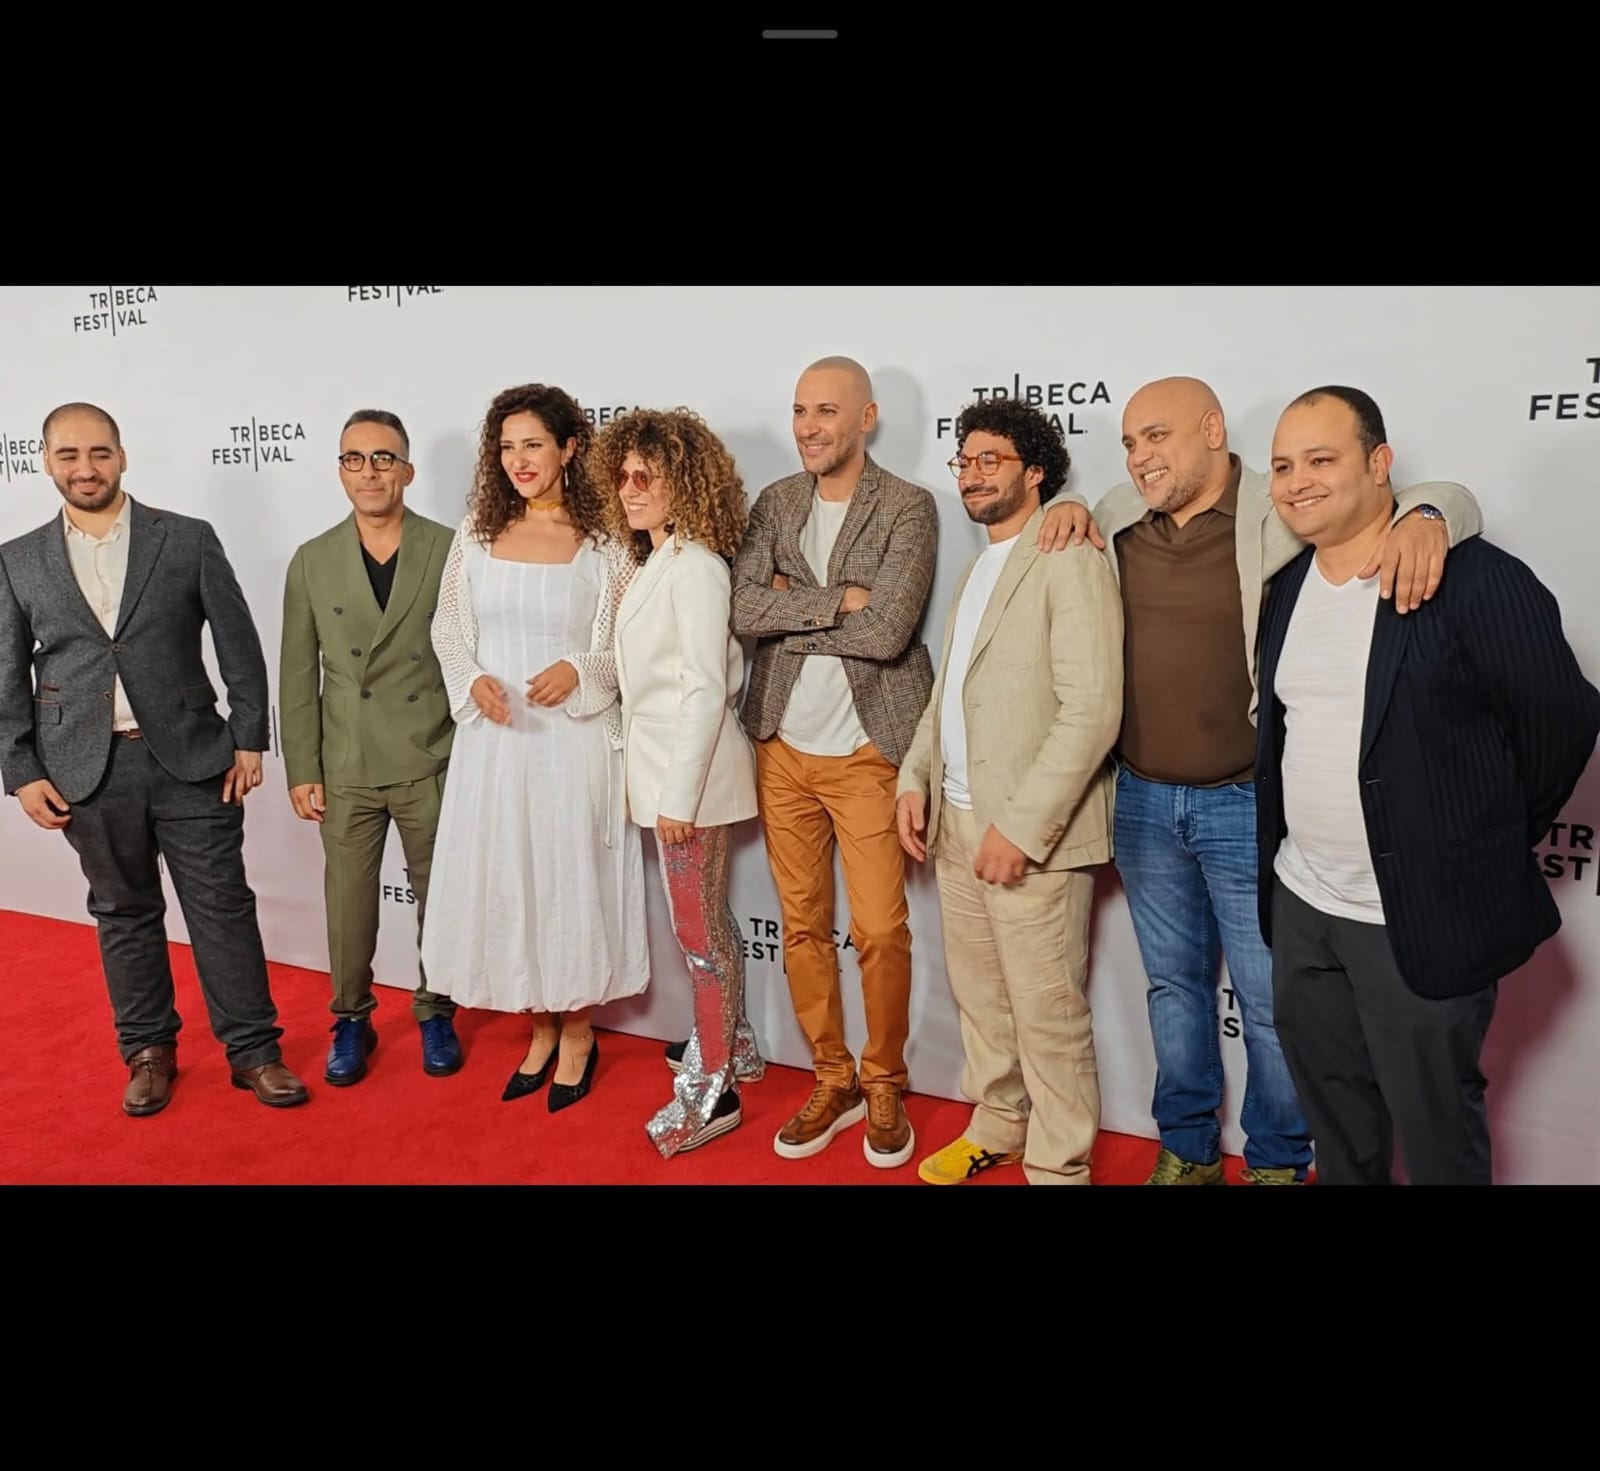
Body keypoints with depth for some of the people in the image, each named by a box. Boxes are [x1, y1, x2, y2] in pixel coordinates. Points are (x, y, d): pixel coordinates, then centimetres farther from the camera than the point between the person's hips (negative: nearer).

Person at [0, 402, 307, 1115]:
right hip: (88, 772, 2)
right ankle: (148, 1051, 27)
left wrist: (249, 739, -2)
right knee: (124, 912, 12)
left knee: (223, 906, 3)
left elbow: (239, 647, 1)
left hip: (191, 761, -1)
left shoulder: (189, 540, 1)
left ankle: (253, 1049, 14)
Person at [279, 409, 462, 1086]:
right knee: (348, 900, 11)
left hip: (432, 765, -1)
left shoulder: (450, 551, -5)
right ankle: (351, 1019, 30)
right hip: (346, 770, 2)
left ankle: (435, 1012, 31)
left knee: (439, 896, 11)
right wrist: (301, 770, 1)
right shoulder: (312, 561, 2)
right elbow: (297, 676, 4)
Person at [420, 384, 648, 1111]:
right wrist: (473, 681, -9)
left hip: (573, 738, -3)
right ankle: (541, 1030, 29)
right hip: (493, 739, 4)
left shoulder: (605, 540, -5)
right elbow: (447, 628, 10)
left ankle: (578, 1036, 24)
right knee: (505, 880, 10)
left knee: (572, 878, 5)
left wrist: (579, 673, -20)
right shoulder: (477, 531, 6)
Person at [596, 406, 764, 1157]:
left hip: (691, 773, -9)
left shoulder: (694, 565, -16)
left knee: (697, 928, 1)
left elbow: (707, 689, -20)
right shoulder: (656, 562, 11)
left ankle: (711, 1090, 14)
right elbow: (658, 673, 10)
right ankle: (727, 1045, 34)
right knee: (709, 919, 19)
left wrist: (679, 794, -20)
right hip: (663, 765, 9)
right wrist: (664, 785, 8)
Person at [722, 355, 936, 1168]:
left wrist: (789, 610, -10)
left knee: (880, 931, 1)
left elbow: (887, 630, -20)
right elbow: (742, 610, -8)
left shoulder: (908, 507, -7)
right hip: (784, 748, 4)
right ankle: (831, 1080, 28)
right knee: (802, 926, 11)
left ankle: (884, 1085, 23)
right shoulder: (774, 503, 6)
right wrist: (837, 599, -16)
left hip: (867, 751, -4)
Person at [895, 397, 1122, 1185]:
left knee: (1047, 1014, 3)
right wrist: (916, 778, 8)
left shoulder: (1068, 560, -12)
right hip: (956, 824, 8)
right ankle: (996, 1128, 37)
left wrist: (1021, 825, -21)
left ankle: (1057, 1165, 20)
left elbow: (1092, 709, -19)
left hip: (1029, 833, -8)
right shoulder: (976, 569, 17)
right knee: (978, 996, 19)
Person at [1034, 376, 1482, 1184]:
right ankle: (1187, 1149, 36)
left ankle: (1278, 1162, 30)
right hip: (1142, 800, 5)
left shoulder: (1284, 518, -12)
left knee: (1270, 1003, 8)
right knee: (1173, 984, 18)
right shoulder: (1118, 520, 2)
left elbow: (1449, 500, -10)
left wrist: (1425, 517, -33)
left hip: (1248, 804, -4)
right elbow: (1074, 529, 26)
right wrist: (1070, 511, 2)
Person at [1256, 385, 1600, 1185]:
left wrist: (1488, 848, -1)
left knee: (1434, 1127, 11)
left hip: (1423, 919, -6)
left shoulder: (1476, 580, -16)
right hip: (1299, 904, 6)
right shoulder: (1286, 586, 5)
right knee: (1333, 1117, 22)